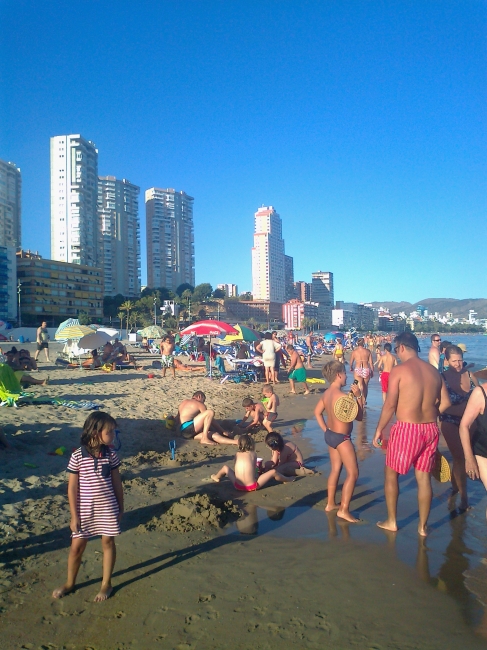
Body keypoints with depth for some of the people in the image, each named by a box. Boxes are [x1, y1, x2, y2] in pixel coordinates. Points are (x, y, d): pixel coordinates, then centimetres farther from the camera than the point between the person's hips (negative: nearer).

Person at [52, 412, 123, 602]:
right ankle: (69, 583, 36)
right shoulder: (77, 456, -14)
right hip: (84, 511, -1)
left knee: (108, 543, 12)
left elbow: (117, 483, 2)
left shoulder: (111, 455, -7)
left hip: (108, 509, 1)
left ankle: (106, 584, 30)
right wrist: (74, 515, -7)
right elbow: (72, 488, -8)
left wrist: (121, 507, 5)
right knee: (77, 546, 11)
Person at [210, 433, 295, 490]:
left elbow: (237, 468, 12)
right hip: (252, 487, -3)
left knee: (225, 467, 26)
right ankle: (287, 480, 27)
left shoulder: (237, 454, 4)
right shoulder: (253, 454, -1)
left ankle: (217, 477, 52)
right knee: (273, 472, 8)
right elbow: (255, 469, 3)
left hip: (237, 486, 3)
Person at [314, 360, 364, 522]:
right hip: (341, 438, -9)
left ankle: (330, 504, 27)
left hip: (330, 435, 9)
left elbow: (317, 412, 14)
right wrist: (359, 396, -14)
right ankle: (344, 510, 1)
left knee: (335, 470, 19)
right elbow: (359, 416, -16)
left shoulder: (327, 393, 3)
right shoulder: (342, 396, -24)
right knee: (353, 473, -1)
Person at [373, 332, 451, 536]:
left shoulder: (398, 371, -12)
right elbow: (445, 402, 8)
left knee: (391, 473, 14)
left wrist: (379, 429, -3)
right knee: (424, 477, 15)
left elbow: (390, 405, -13)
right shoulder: (433, 371, 5)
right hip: (431, 429, 5)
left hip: (407, 428, -5)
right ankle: (423, 526, 24)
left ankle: (391, 521, 23)